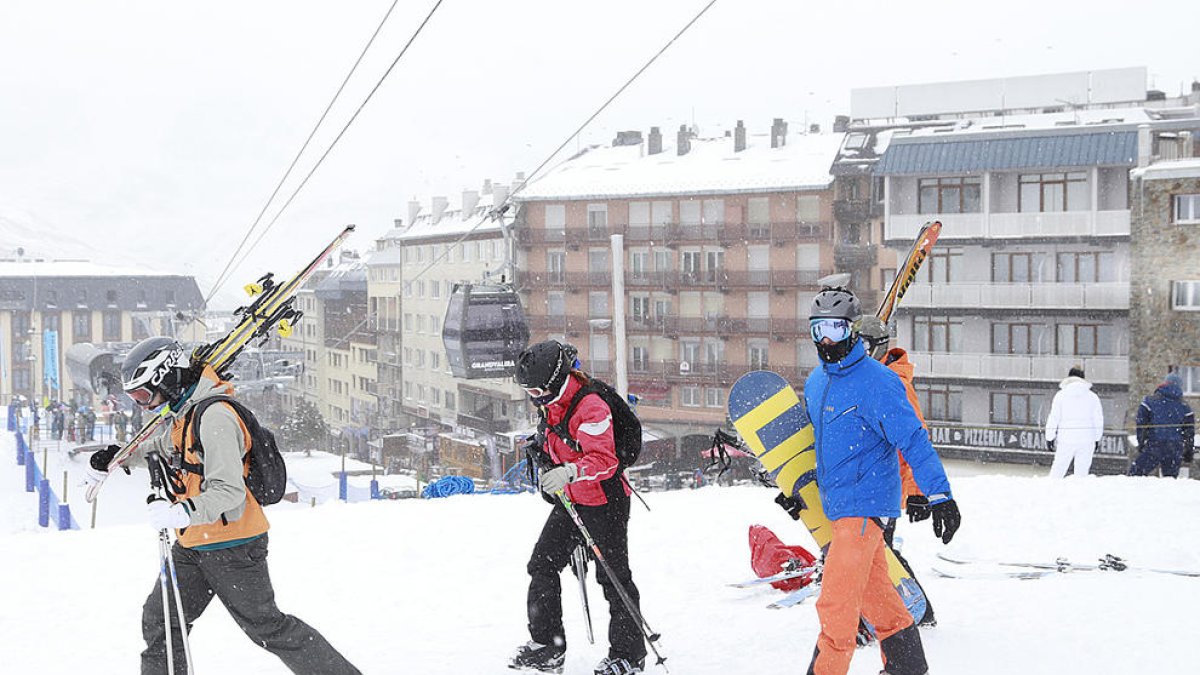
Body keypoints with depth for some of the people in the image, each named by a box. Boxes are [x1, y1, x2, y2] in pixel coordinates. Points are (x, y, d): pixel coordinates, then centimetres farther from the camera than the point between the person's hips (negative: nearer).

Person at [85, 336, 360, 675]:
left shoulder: (215, 416, -22)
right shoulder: (185, 412, 9)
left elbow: (229, 490, -29)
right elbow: (163, 446, 32)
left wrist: (183, 512, -42)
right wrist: (115, 456, 20)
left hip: (231, 546, -9)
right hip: (192, 545, 9)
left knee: (267, 627, 1)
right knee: (160, 620, 6)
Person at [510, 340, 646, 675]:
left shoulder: (590, 407, -24)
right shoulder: (552, 405, 5)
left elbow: (604, 459, -32)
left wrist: (569, 472, -44)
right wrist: (542, 446, 12)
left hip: (605, 500, -9)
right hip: (570, 500, 9)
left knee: (613, 576, -2)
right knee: (542, 564, 5)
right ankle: (547, 646, 13)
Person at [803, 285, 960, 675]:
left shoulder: (876, 382, -16)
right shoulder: (816, 382, 9)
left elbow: (913, 440, -19)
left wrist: (939, 494, -24)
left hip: (865, 504, -9)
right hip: (837, 505, 9)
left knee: (836, 602, -11)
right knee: (874, 594, 17)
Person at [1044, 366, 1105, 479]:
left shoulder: (1061, 395, 1)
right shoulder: (1092, 396, 6)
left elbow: (1053, 418, 0)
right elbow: (1098, 419, 9)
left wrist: (1049, 437, 7)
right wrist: (1097, 439, 19)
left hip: (1066, 439, -1)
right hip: (1087, 440, 1)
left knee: (1058, 469, 6)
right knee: (1082, 472, 4)